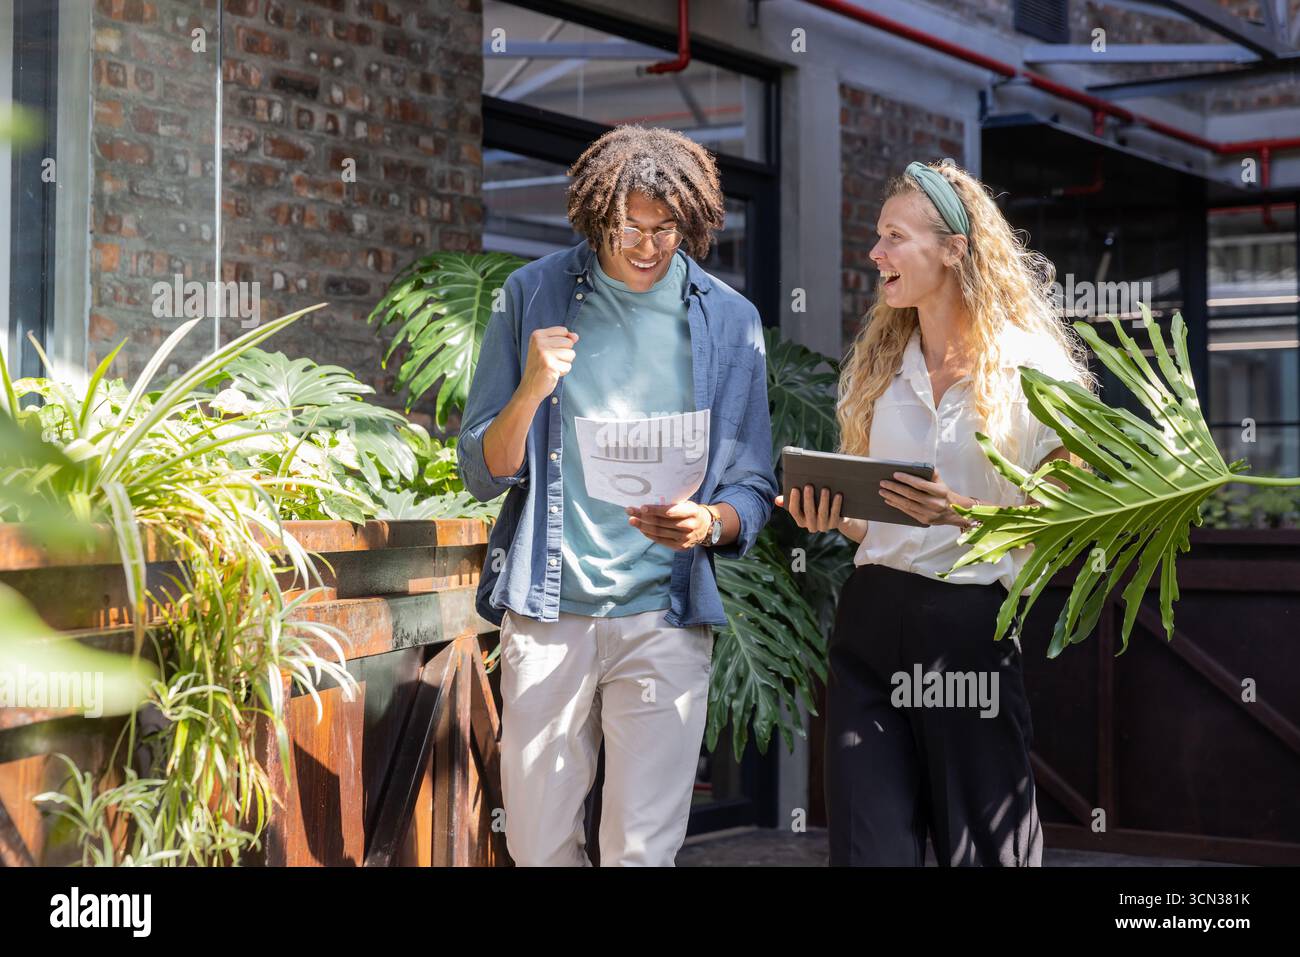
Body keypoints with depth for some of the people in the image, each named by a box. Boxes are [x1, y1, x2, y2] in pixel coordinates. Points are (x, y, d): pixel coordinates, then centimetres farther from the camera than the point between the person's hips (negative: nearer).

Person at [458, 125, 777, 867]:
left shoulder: (728, 320, 3)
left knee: (643, 848, 1)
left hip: (666, 617, 0)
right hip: (547, 610, 0)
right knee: (538, 845, 8)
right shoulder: (536, 295, 2)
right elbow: (482, 473, 0)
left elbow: (755, 492, 7)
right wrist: (531, 391, -18)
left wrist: (710, 523, -16)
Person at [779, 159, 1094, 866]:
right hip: (870, 621, 4)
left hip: (971, 628, -4)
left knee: (984, 848, 4)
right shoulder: (877, 362, 13)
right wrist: (826, 512, -2)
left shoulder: (1032, 368, -4)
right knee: (870, 848, 2)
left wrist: (964, 512, -20)